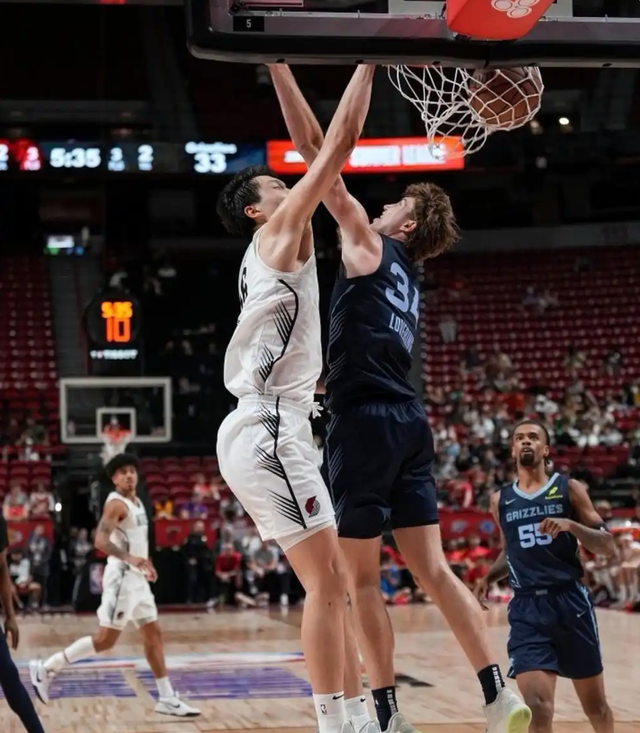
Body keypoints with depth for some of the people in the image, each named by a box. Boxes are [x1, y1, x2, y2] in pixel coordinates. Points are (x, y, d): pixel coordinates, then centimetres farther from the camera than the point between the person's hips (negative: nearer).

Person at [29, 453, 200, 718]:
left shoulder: (136, 502, 14)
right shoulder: (116, 503, -15)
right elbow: (100, 540, -28)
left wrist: (145, 562, 22)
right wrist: (129, 558, -39)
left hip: (136, 577, 9)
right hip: (122, 577, -9)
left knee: (153, 635, 9)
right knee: (105, 639, -10)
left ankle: (167, 699, 13)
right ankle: (46, 668, -1)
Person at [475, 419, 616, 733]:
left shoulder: (569, 489, 3)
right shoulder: (500, 500, 11)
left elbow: (608, 546, -2)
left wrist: (571, 525, -18)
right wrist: (489, 577, 7)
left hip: (570, 601, -1)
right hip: (526, 608, 1)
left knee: (595, 704, 13)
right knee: (537, 707, -17)